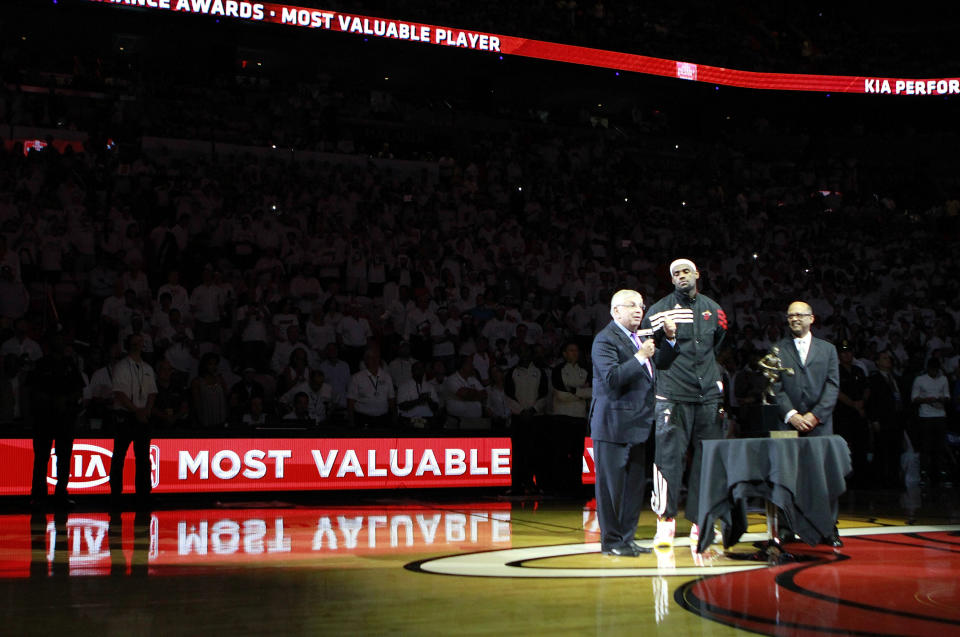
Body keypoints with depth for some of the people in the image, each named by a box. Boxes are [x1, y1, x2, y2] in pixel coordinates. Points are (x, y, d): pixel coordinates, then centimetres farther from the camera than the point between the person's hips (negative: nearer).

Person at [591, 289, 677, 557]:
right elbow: (611, 378, -21)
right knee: (610, 484, -3)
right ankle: (611, 541, 3)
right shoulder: (605, 339, -11)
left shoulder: (638, 338, 17)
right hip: (612, 425, -9)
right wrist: (640, 357, -23)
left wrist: (670, 338, 13)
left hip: (635, 424, 9)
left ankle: (627, 538, 20)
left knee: (635, 483, 12)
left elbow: (660, 363, 27)